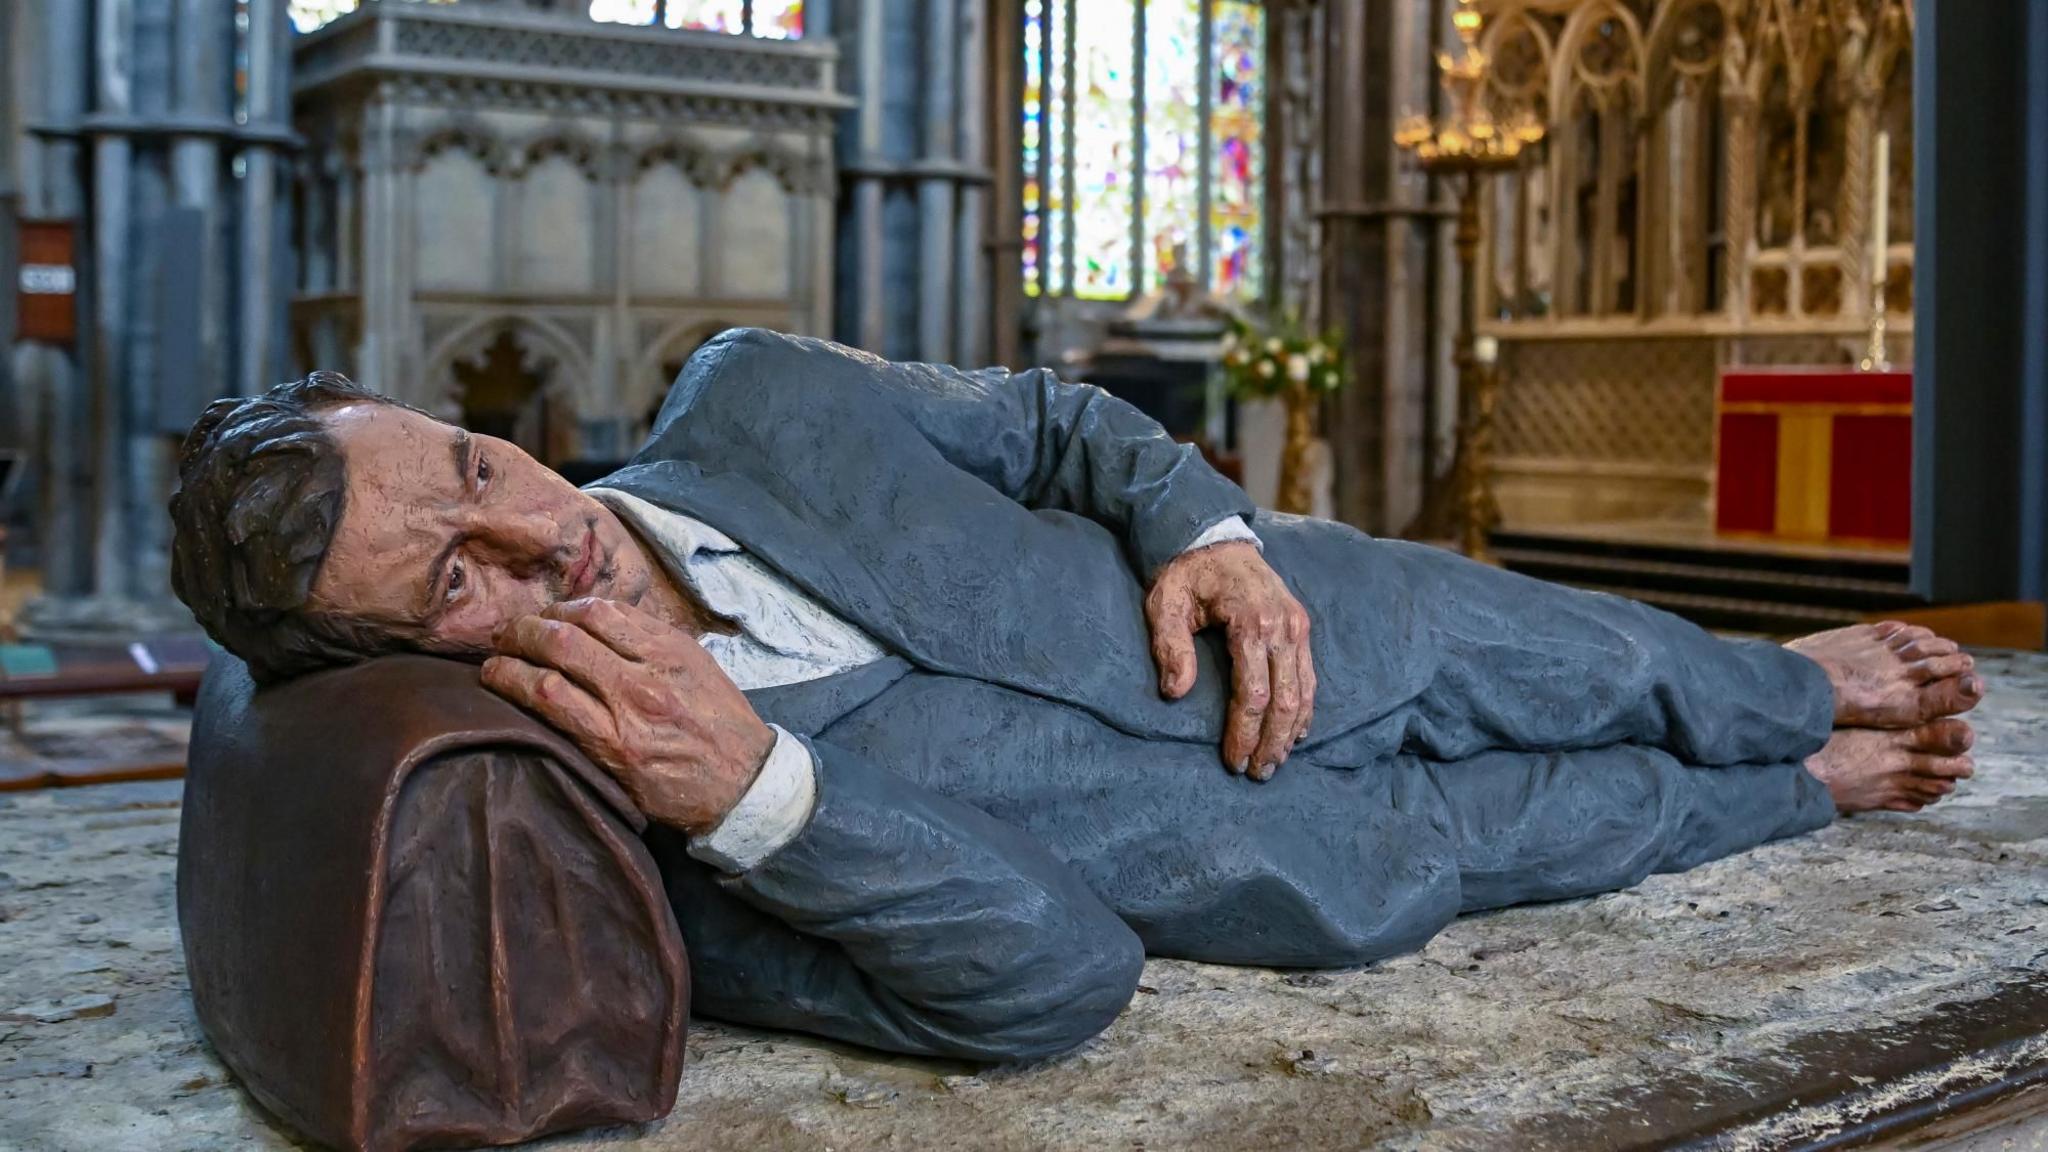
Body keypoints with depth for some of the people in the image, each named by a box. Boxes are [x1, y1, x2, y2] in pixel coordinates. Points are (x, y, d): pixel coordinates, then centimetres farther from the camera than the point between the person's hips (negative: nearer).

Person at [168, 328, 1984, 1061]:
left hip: (1308, 614, 4)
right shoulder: (645, 861, -27)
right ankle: (1805, 789, 47)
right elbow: (1056, 983, -31)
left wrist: (1209, 529, -17)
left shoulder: (750, 400, -16)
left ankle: (1784, 687, 58)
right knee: (1570, 824, 13)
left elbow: (1047, 419, 1)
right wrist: (759, 801, -42)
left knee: (1616, 672, 22)